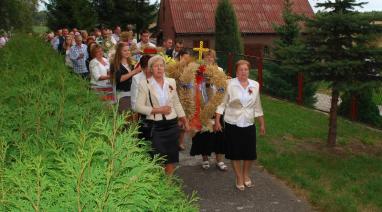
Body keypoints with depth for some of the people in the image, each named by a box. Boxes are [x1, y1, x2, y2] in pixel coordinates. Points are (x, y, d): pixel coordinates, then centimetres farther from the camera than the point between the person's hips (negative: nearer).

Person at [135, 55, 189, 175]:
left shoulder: (171, 82, 6)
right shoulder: (144, 84, -6)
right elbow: (138, 106, -10)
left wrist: (184, 120, 12)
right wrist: (158, 110, -16)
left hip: (172, 124, 4)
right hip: (155, 126, -4)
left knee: (171, 157, 10)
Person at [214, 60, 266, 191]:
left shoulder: (255, 85, 3)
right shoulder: (230, 84, -8)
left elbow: (257, 107, 11)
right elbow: (222, 103, -5)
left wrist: (262, 124, 13)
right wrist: (217, 121, -9)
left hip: (249, 124, 3)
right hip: (232, 124, -3)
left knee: (250, 152, 7)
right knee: (235, 152, 5)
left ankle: (246, 175, 32)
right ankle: (239, 177, 25)